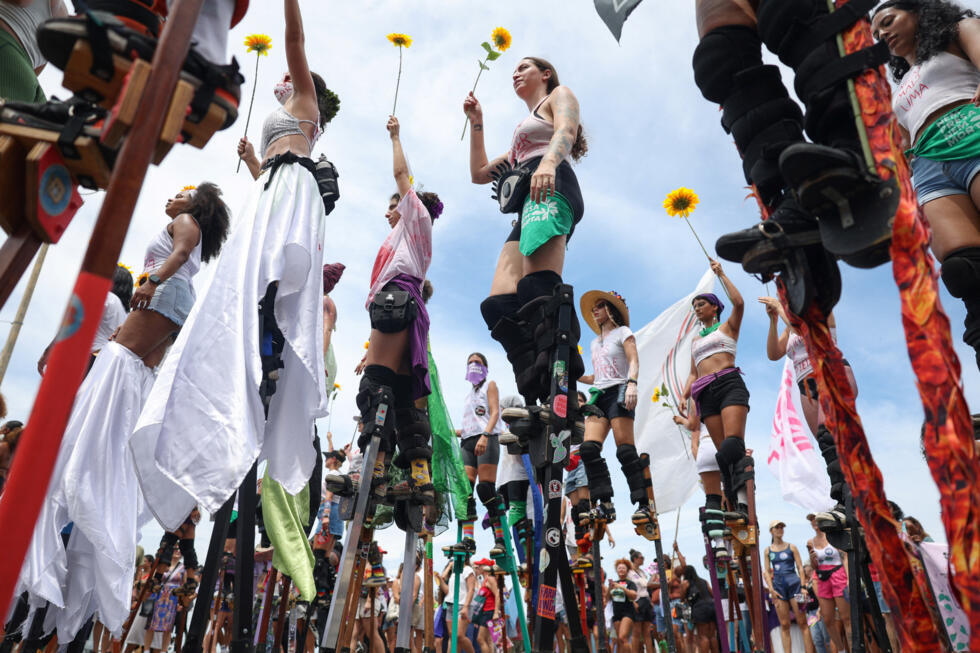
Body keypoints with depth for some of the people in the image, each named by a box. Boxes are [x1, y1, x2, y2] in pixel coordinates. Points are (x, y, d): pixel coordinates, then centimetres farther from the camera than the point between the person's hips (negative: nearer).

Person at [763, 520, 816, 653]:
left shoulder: (791, 547, 7)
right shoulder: (768, 550, 10)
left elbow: (800, 567, 4)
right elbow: (767, 571, 8)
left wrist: (802, 586, -6)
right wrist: (771, 589, -3)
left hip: (793, 583, -1)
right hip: (778, 585, 2)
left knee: (802, 622, -4)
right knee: (784, 625, 2)